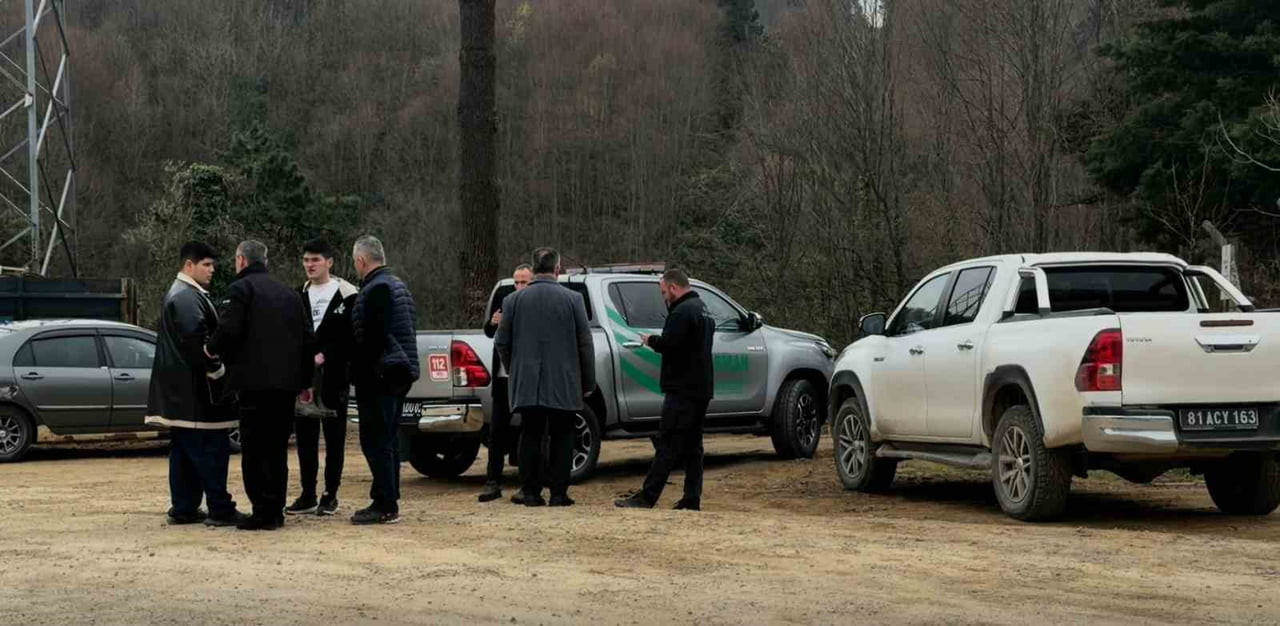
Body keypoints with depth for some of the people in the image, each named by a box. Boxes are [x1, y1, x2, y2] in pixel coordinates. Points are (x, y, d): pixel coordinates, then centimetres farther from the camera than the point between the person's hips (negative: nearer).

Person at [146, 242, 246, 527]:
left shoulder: (180, 294, 19)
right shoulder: (187, 298, -15)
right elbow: (195, 340, -24)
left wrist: (213, 368, 19)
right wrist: (217, 369, -16)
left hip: (180, 391, 11)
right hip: (195, 388, -11)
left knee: (184, 450, 12)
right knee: (212, 448, -8)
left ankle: (183, 509, 15)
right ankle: (220, 509, -7)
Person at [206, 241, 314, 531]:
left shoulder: (242, 288, -4)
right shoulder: (290, 293, 17)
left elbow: (229, 330, -17)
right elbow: (308, 337, 15)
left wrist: (211, 349, 3)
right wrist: (305, 381, 19)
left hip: (256, 381, -7)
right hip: (286, 382, 7)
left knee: (254, 449, -4)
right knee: (277, 448, 13)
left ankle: (264, 512, -7)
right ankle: (276, 512, 14)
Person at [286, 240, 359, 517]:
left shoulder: (346, 294, -2)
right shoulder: (299, 295, 12)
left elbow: (350, 337, -7)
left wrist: (324, 355, -17)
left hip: (333, 377, -4)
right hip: (303, 374, 4)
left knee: (334, 438, 2)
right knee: (305, 438, 7)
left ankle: (330, 495, 8)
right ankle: (308, 495, 13)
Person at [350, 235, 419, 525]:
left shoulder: (375, 290, -15)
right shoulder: (397, 285, 17)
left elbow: (371, 338, -21)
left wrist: (359, 372, -15)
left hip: (379, 377, -10)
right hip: (399, 374, 10)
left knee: (376, 442, -7)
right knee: (387, 441, 14)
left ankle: (385, 505, -7)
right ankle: (388, 502, 19)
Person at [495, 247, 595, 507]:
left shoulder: (514, 300, 1)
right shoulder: (572, 300, -3)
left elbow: (502, 343, 6)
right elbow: (585, 344, -1)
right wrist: (588, 382, 8)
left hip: (527, 383, 1)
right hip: (564, 384, -1)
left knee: (530, 435, 8)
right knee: (561, 437, 6)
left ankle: (530, 491, 8)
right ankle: (559, 492, 5)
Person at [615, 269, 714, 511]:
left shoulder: (682, 312, -15)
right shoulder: (702, 309, 18)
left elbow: (668, 344, -23)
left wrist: (650, 340, -4)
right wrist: (657, 340, 13)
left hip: (682, 390, -10)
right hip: (702, 388, 10)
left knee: (668, 445, -10)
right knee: (692, 446, 11)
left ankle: (647, 497, -10)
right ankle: (692, 500, 11)